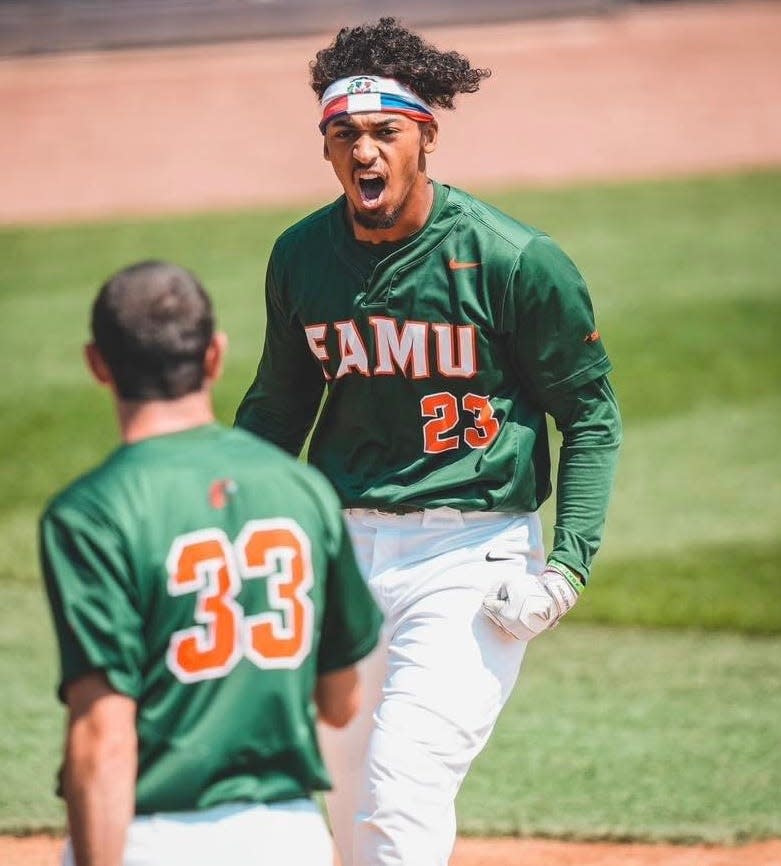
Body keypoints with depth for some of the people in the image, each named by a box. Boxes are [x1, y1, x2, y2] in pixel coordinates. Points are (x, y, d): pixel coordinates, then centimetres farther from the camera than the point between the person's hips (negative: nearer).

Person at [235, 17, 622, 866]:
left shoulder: (512, 260, -12)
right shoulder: (301, 257, 2)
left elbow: (591, 417, -4)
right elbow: (278, 404, 16)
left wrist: (568, 566, -14)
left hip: (470, 550, -5)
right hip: (343, 546, 6)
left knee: (403, 795, -17)